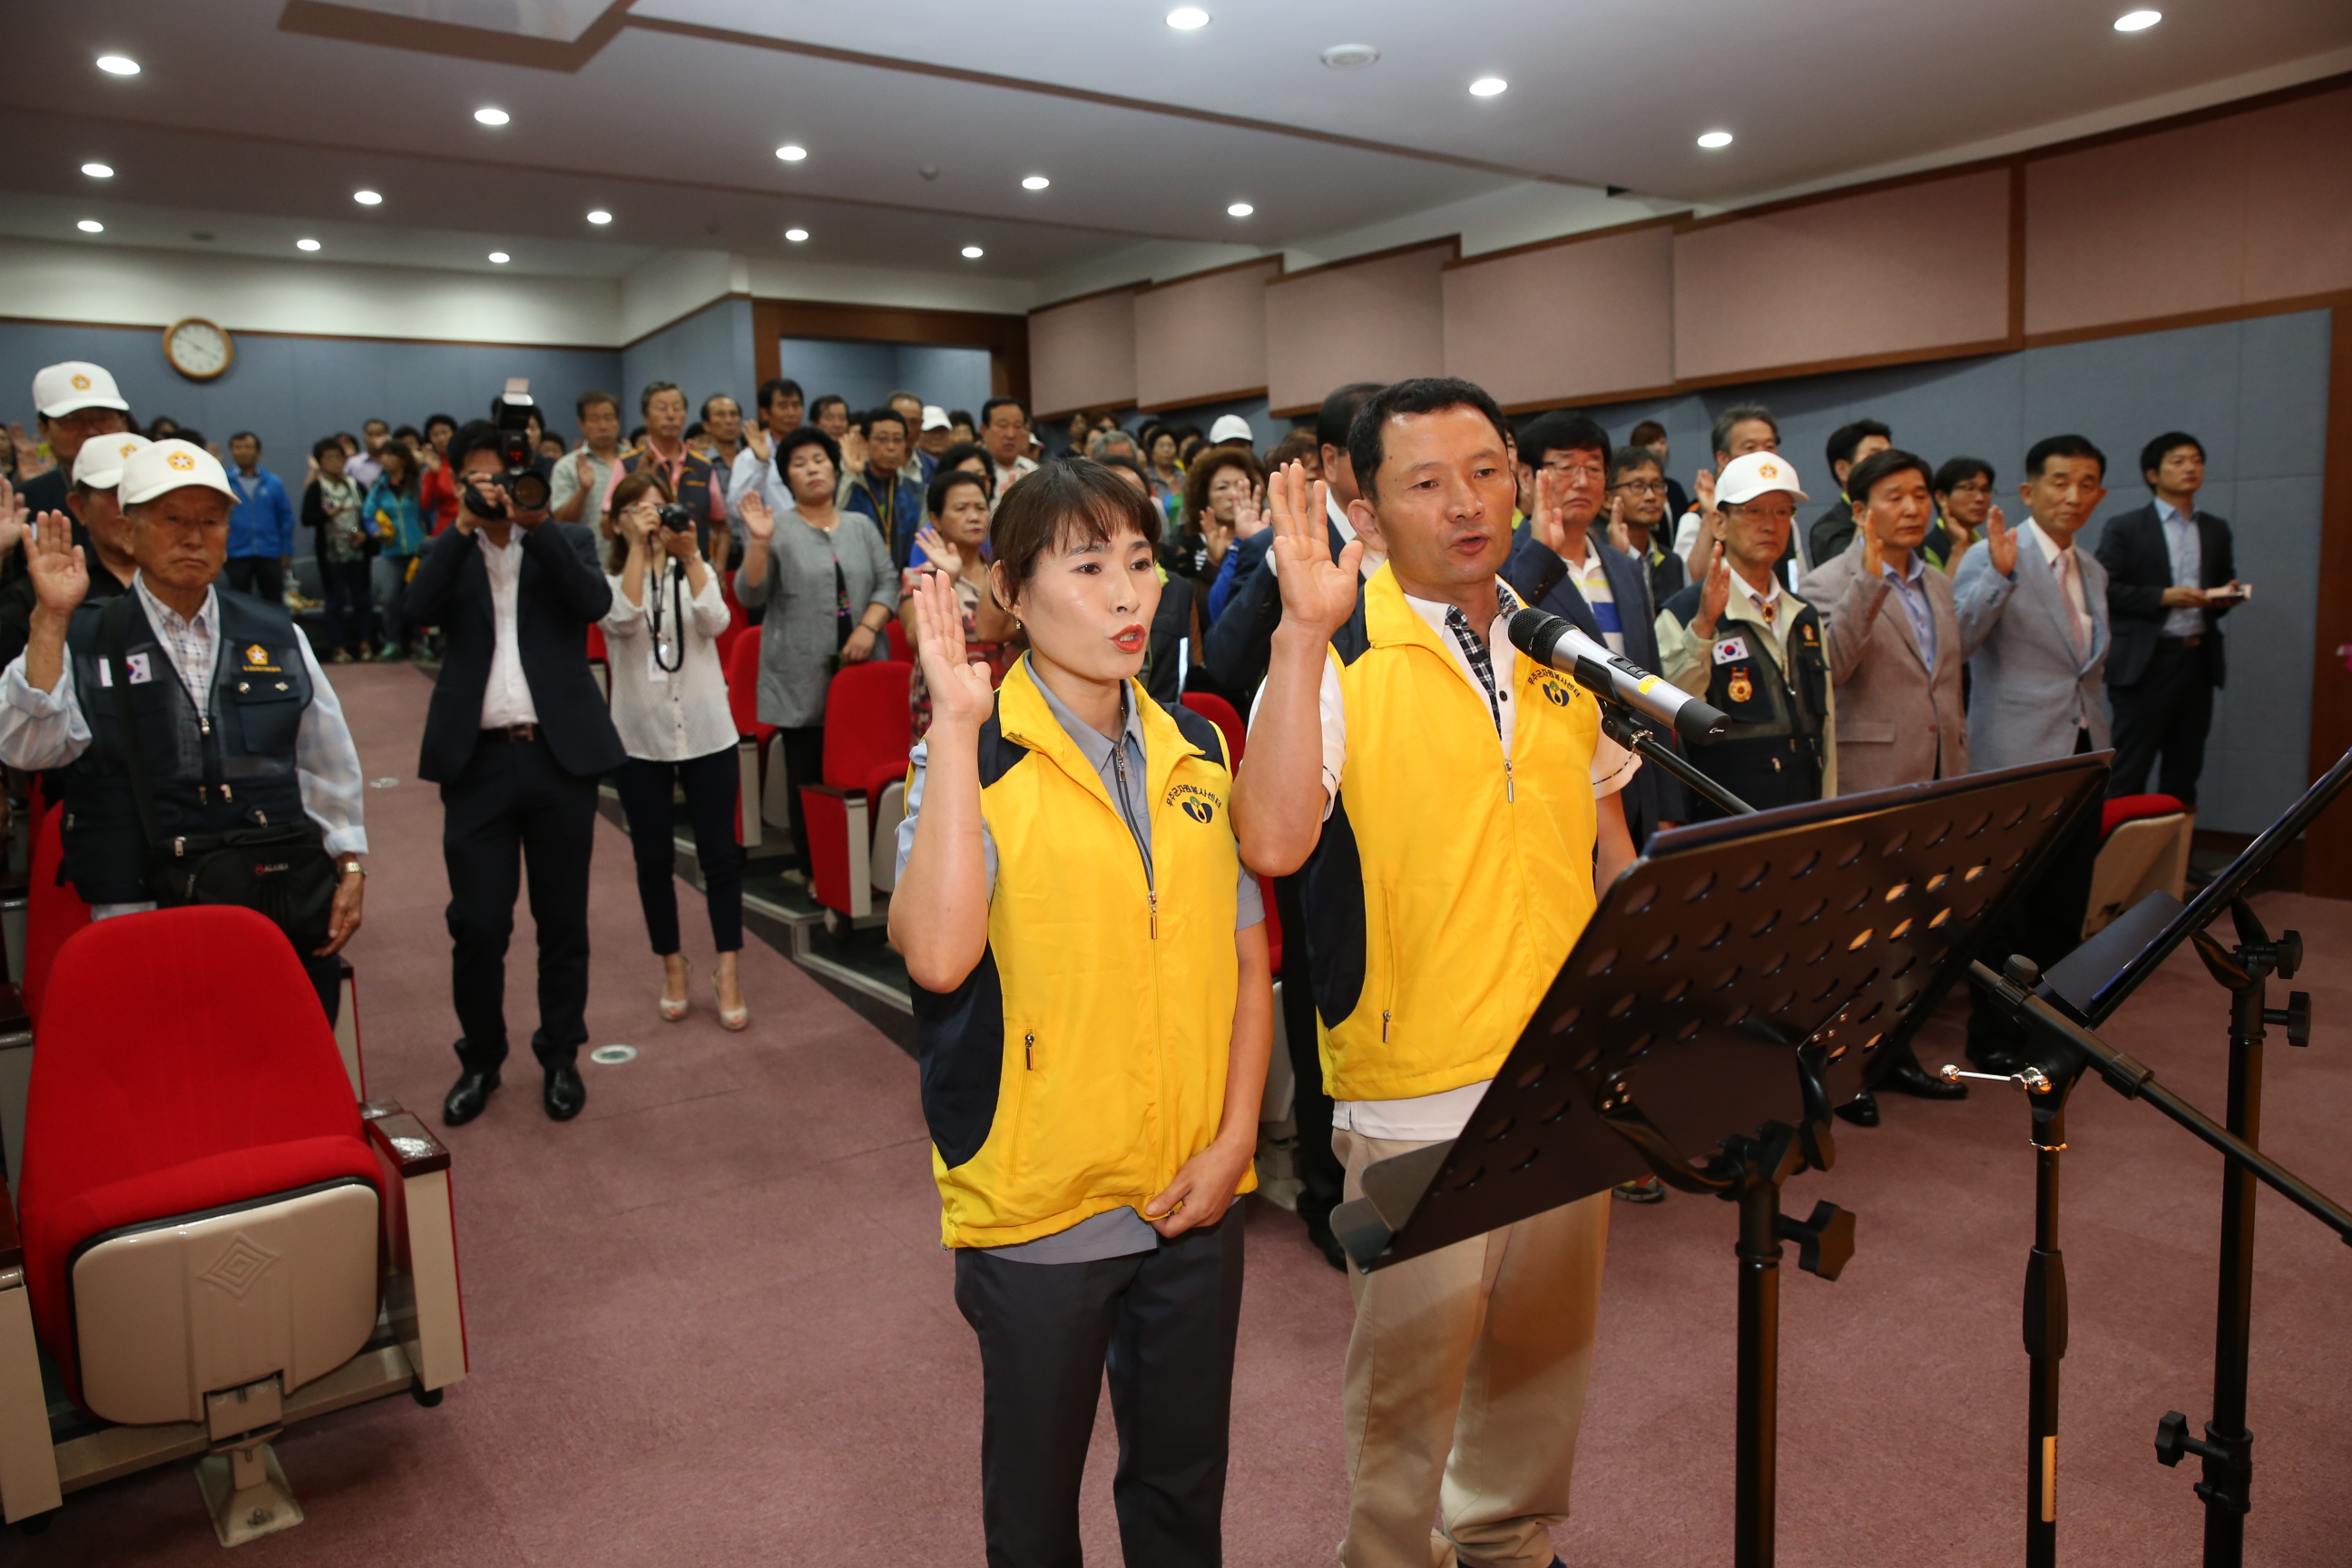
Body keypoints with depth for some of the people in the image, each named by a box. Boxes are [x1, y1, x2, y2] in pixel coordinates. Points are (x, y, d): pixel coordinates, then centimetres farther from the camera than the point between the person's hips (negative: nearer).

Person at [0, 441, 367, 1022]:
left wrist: (350, 867, 10)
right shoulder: (84, 640, 4)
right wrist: (51, 619, -17)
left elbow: (329, 763, 15)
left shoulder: (276, 634, 11)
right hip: (144, 928, -2)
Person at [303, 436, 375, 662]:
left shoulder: (356, 486, 10)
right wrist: (328, 513, -22)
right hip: (331, 552, -2)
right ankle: (340, 648, 5)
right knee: (336, 599, 1)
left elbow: (370, 514, 11)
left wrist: (365, 533, -6)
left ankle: (365, 644, 10)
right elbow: (307, 518, -6)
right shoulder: (316, 488, 1)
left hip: (358, 550, 2)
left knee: (362, 597, 3)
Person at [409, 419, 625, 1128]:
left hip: (561, 752, 0)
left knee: (562, 918, 8)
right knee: (476, 924, 3)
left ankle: (560, 1055, 23)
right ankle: (480, 1058, 22)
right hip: (478, 758, 1)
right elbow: (420, 609, -10)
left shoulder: (566, 540, 8)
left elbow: (596, 602, -12)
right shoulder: (450, 553, 11)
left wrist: (534, 522, -16)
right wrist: (464, 526, -14)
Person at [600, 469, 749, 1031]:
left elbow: (715, 621, -13)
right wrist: (637, 549, -19)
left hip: (707, 731, 0)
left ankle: (727, 973, 6)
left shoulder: (695, 571, 7)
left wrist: (689, 554, -20)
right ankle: (672, 965, 23)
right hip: (641, 737, 0)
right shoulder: (607, 579, 3)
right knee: (654, 858, 8)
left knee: (720, 854, -2)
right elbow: (623, 621, -19)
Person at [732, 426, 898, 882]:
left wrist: (868, 626, -8)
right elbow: (750, 595, -4)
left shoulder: (861, 526, 15)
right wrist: (759, 542, -18)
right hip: (802, 680, -2)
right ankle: (816, 872, 10)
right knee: (809, 778, 0)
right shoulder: (777, 529, 4)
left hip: (862, 673, 3)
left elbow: (888, 582, 9)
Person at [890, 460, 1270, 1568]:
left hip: (1197, 1198, 4)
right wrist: (957, 725, -29)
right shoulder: (975, 759, -12)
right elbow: (938, 955, -30)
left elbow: (1246, 959, 6)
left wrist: (1234, 1141, -3)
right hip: (1040, 1209, -3)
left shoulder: (1196, 751, 3)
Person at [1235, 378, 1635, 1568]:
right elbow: (1274, 841, -29)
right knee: (1410, 1377, 11)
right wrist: (1304, 629, -30)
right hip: (1418, 1090, -6)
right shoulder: (1339, 656, -12)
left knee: (1547, 1350, 23)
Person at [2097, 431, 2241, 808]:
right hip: (2146, 663, -5)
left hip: (2199, 660, 5)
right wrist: (2163, 596, -17)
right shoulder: (2124, 528, 0)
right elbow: (2105, 590, -7)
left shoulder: (2216, 531, 16)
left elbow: (2225, 584, 24)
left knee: (2185, 767, 8)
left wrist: (2228, 596, 1)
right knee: (2129, 772, -5)